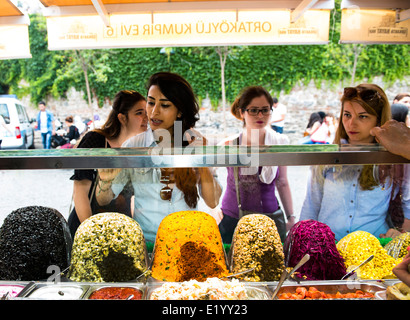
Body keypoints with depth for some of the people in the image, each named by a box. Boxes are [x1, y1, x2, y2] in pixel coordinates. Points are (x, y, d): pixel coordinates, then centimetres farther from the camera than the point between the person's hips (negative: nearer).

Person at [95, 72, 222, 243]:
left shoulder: (195, 143, 1)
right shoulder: (133, 145, -1)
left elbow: (212, 202, -2)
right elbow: (103, 199, 2)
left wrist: (202, 163, -15)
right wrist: (106, 179, -19)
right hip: (145, 240, 0)